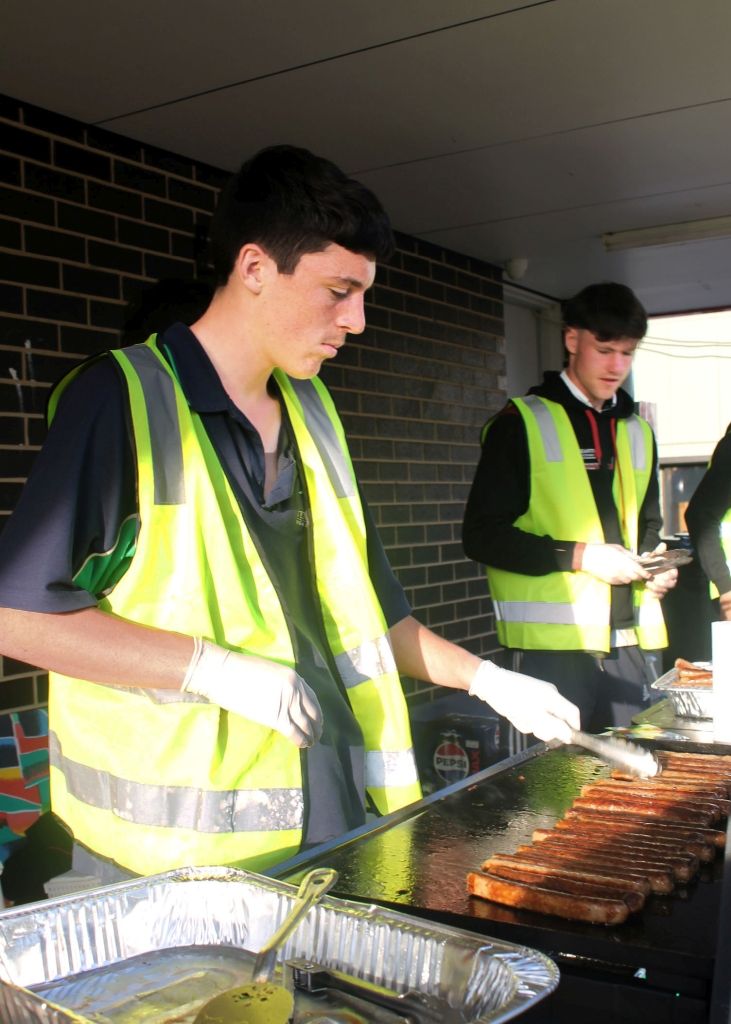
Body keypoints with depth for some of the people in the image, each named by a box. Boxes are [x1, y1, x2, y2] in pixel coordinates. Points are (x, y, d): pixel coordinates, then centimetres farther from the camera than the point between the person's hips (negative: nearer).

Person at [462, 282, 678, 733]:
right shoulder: (522, 423, -3)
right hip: (553, 644, -6)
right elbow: (482, 535, -7)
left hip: (628, 641, 6)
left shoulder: (638, 433, 17)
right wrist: (578, 556, -15)